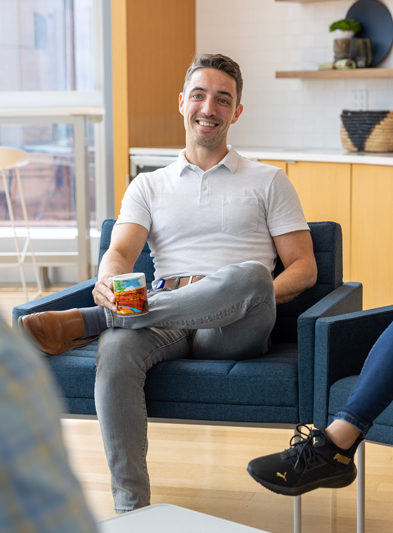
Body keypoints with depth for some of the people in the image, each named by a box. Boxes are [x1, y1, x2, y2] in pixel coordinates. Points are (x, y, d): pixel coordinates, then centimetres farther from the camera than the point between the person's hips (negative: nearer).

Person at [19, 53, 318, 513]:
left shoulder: (268, 182, 19)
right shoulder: (148, 187, 23)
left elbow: (303, 267, 12)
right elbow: (119, 254, 6)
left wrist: (261, 297, -10)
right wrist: (108, 282, -20)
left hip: (234, 327, -1)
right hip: (165, 315, 1)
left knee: (250, 276, -38)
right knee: (116, 349, -35)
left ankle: (83, 322, -34)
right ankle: (131, 507, -34)